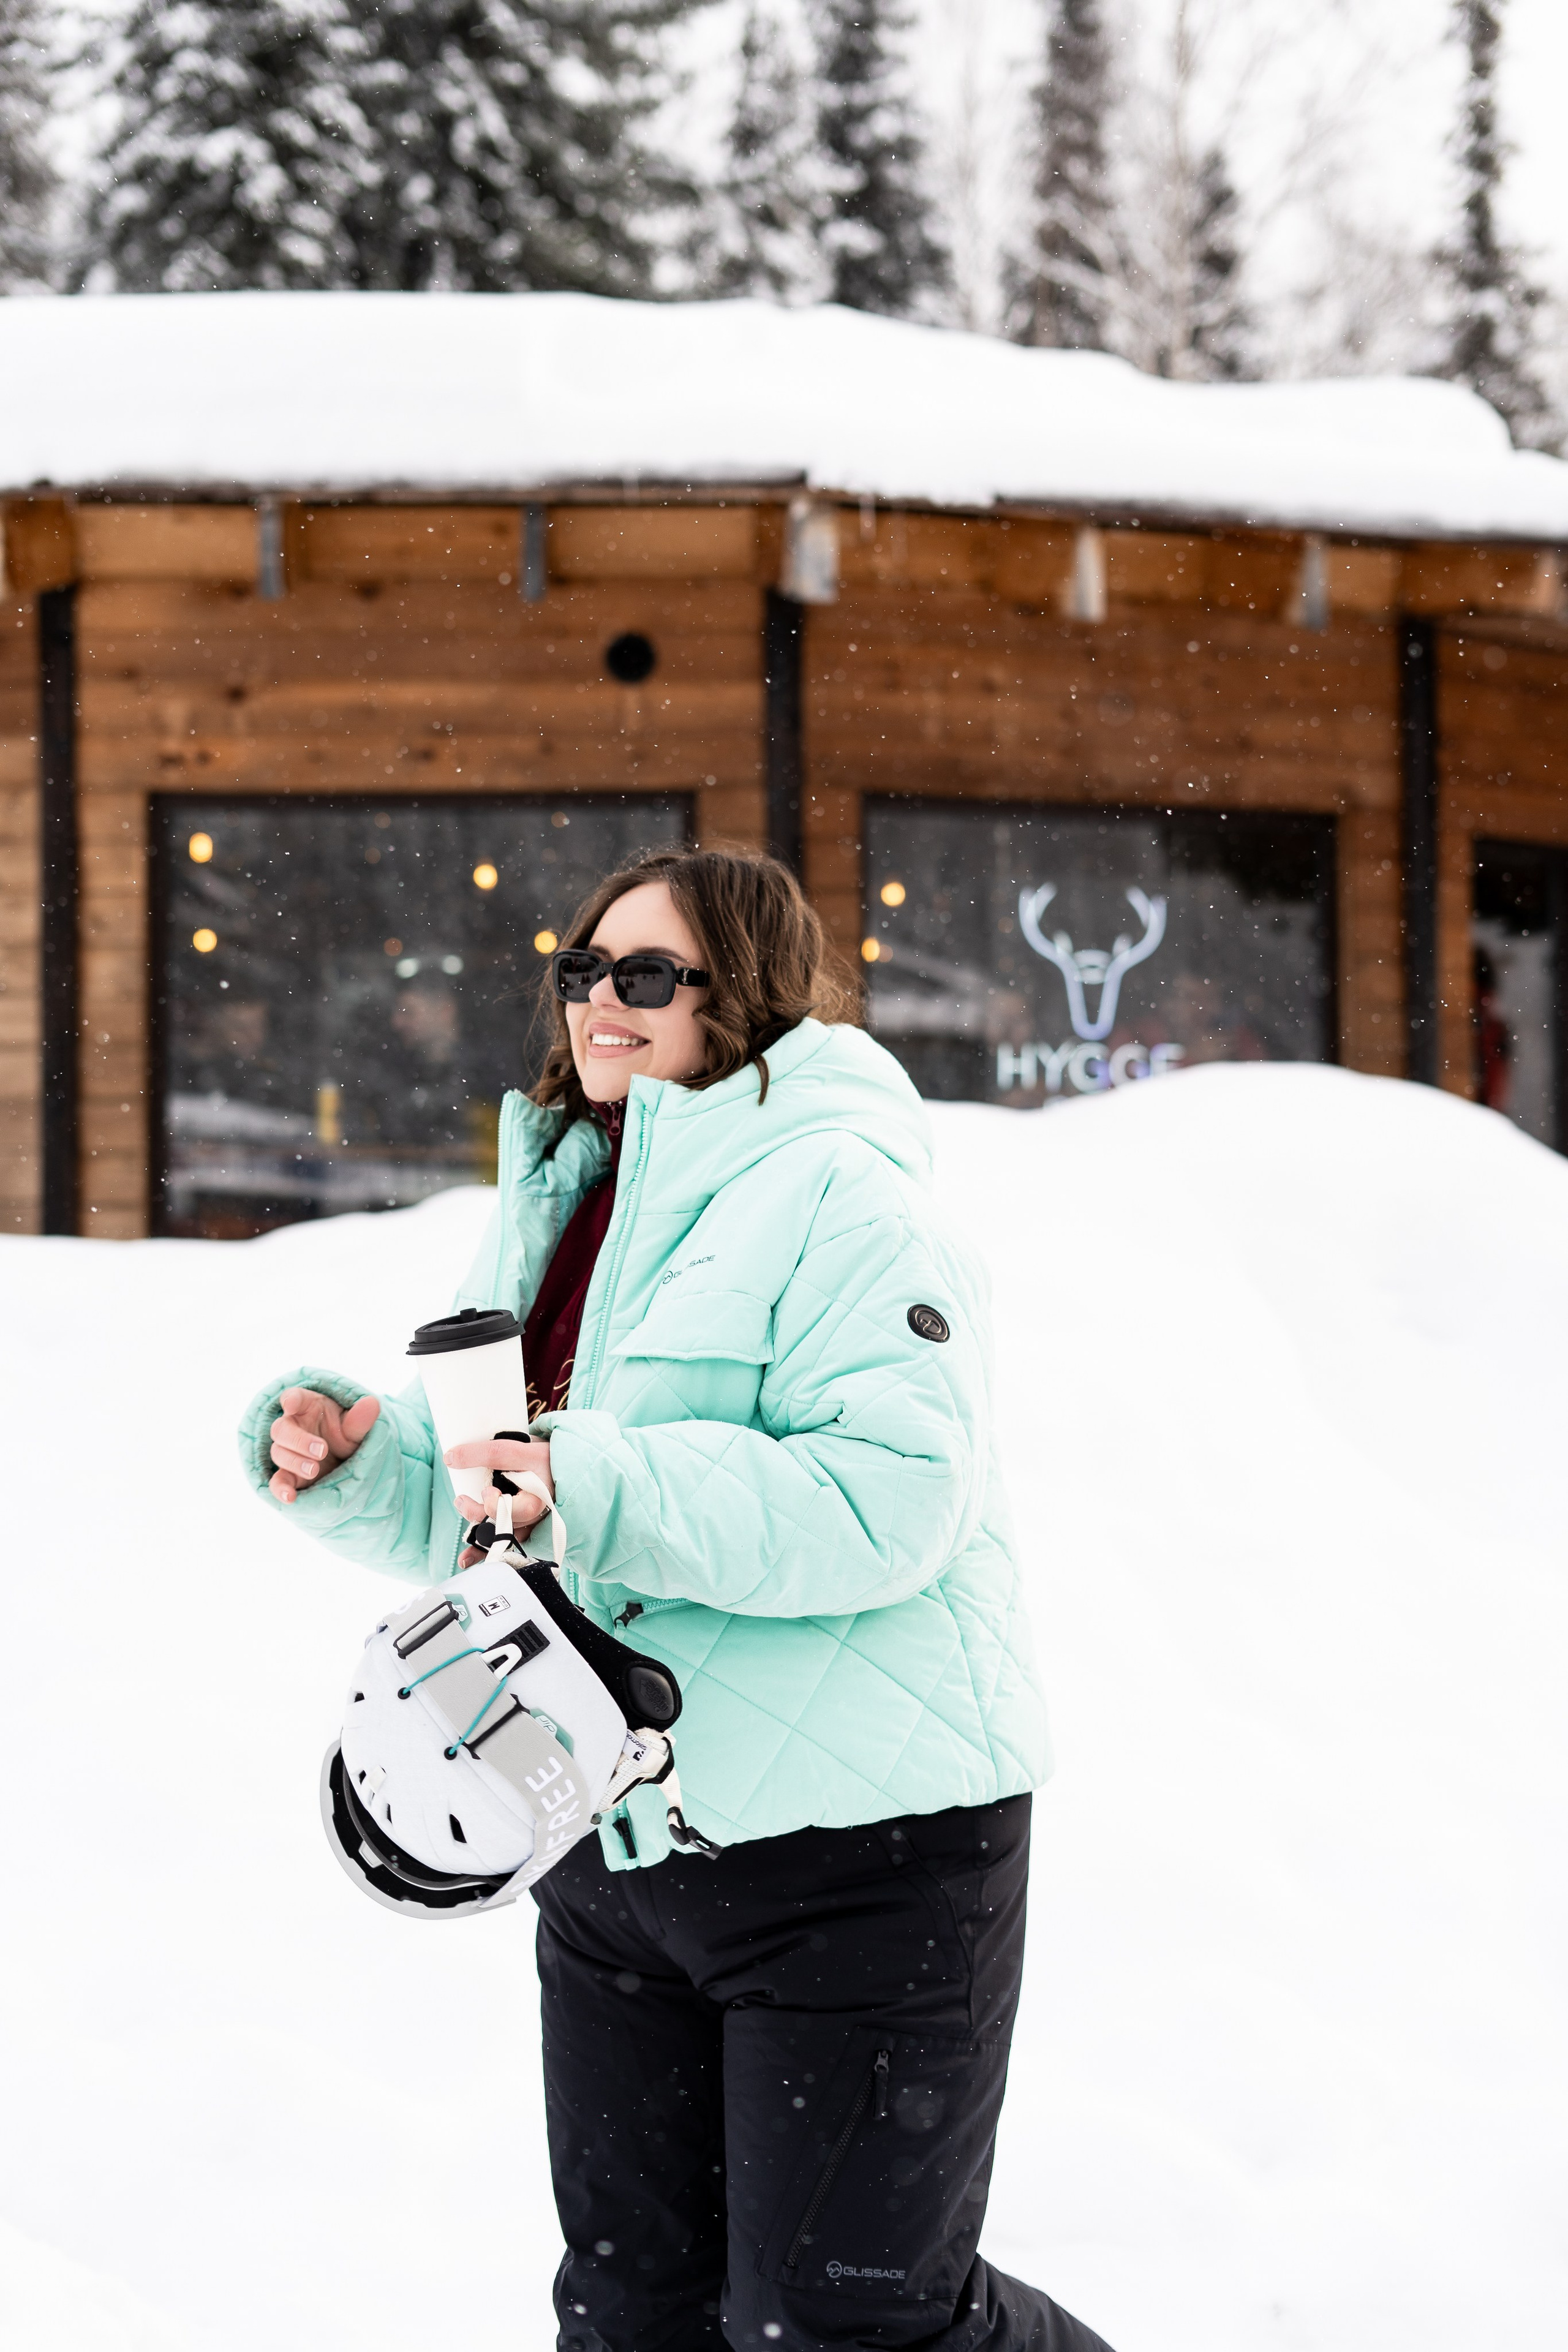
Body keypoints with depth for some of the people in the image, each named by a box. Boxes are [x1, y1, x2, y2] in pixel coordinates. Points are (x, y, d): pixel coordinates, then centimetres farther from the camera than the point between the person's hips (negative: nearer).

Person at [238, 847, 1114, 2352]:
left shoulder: (834, 1197, -12)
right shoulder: (556, 1209, 14)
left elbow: (893, 1497, -25)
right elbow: (473, 1513, 19)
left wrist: (601, 1491, -30)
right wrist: (350, 1464, -2)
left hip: (853, 1841, -8)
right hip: (615, 1836, 8)